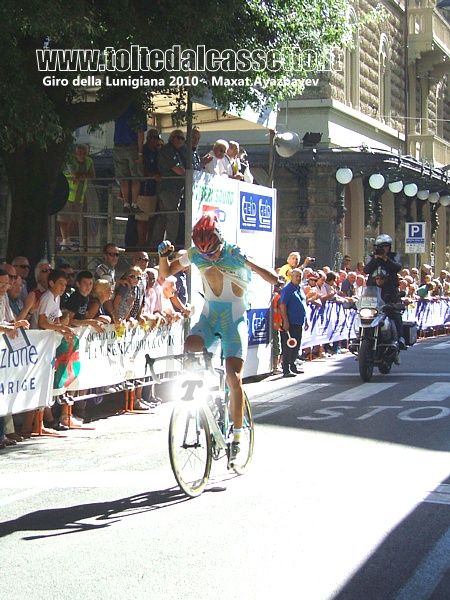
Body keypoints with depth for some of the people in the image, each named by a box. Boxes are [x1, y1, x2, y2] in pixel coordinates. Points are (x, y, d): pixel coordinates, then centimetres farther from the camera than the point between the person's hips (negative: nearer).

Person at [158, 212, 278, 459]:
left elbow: (273, 278, -21)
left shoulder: (235, 254, -15)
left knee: (234, 379, -13)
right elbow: (166, 273, 8)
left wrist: (249, 262, -38)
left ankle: (237, 435, 1)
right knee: (189, 348, -28)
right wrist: (163, 254, -12)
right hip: (209, 317, 3)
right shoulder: (195, 255, -4)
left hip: (234, 320, -3)